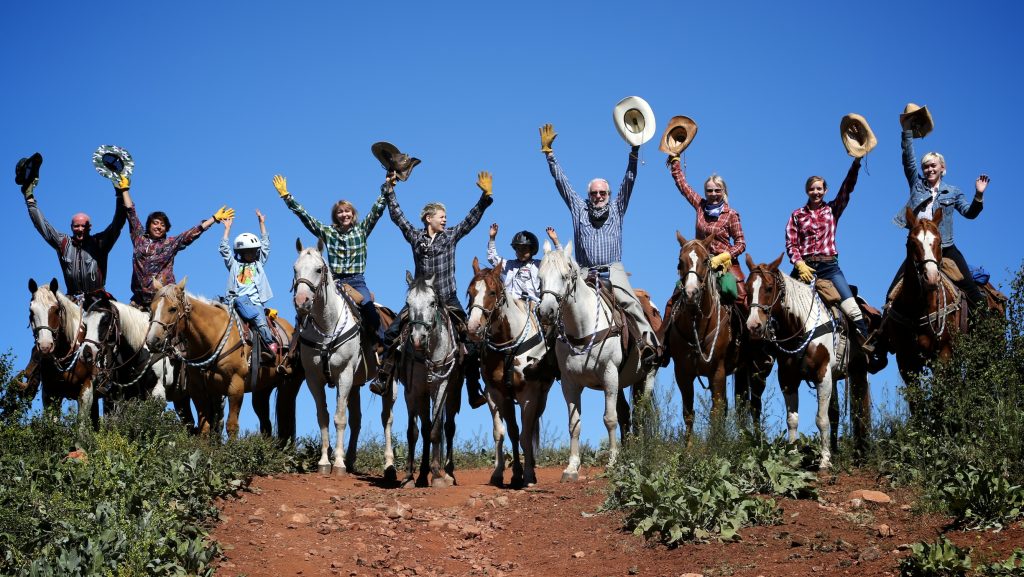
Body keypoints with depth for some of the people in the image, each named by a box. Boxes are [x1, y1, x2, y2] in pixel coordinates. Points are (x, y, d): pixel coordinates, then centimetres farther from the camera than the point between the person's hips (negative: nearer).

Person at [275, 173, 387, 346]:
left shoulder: (362, 230, 12)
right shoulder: (327, 231, 12)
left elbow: (377, 209, 6)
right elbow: (304, 215, 9)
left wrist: (386, 188, -2)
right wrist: (286, 196, 3)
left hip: (356, 281, -1)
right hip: (334, 281, 1)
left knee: (370, 310, -26)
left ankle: (384, 346, -17)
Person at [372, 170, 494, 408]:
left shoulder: (451, 236, 4)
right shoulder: (415, 237, 5)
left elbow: (472, 218, -2)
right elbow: (397, 215, 5)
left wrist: (485, 197, -13)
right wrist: (389, 191, 1)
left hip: (448, 299, 0)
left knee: (469, 342, -6)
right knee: (392, 333, -11)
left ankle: (474, 394, 0)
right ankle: (382, 379, -2)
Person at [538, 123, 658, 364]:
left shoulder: (617, 209, 18)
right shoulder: (578, 208, 19)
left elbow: (629, 181, 10)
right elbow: (561, 181, 16)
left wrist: (634, 151, 0)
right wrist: (548, 153, 12)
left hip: (613, 269, -3)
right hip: (585, 272, 3)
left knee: (629, 300, -26)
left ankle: (649, 342, -39)